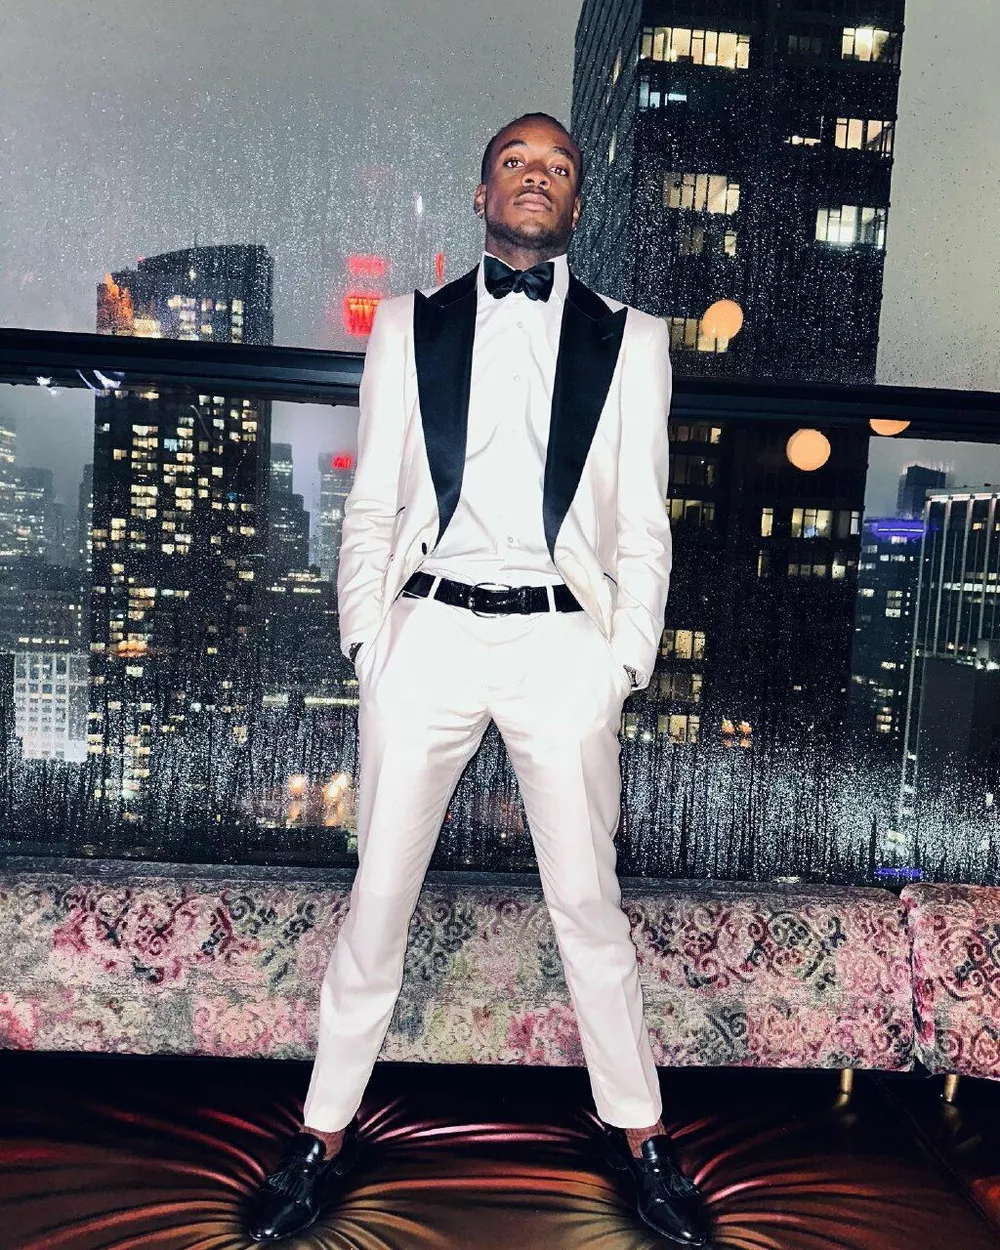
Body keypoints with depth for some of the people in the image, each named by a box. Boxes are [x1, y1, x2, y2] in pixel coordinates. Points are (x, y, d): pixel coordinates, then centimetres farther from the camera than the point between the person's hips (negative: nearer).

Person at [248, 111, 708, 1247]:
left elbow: (642, 524, 8)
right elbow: (371, 505, 9)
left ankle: (636, 1131, 30)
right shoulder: (407, 325, 13)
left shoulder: (630, 340, 11)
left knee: (587, 900, 9)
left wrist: (623, 664, -1)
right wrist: (368, 646, 0)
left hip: (563, 645, 0)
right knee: (378, 895, 9)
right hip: (427, 633, 1)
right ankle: (326, 1132, 28)